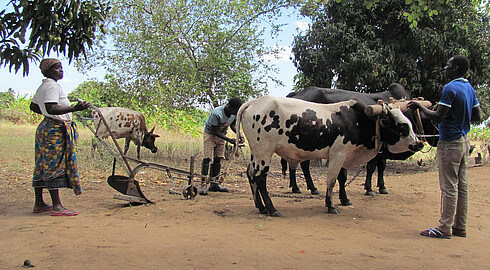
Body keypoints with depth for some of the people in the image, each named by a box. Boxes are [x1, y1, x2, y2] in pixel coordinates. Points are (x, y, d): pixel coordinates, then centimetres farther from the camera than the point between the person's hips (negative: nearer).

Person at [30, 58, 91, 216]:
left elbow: (33, 106, 27)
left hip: (46, 126, 11)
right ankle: (57, 206, -9)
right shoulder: (52, 86, -13)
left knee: (43, 167, 12)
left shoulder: (43, 86, 19)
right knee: (55, 165, -10)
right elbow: (51, 108, -26)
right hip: (55, 130, -11)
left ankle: (39, 203, 19)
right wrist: (75, 108, -33)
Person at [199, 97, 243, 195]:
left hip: (221, 135, 6)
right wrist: (229, 140, -31)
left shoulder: (235, 113, -15)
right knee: (207, 158, -13)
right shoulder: (216, 114, -34)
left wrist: (239, 134, -17)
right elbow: (215, 131, -26)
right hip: (210, 134, -6)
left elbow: (233, 125, 1)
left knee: (218, 159, 5)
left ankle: (214, 184, 11)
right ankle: (203, 185, -11)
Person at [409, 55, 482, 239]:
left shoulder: (450, 88, -16)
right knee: (461, 186, 12)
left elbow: (438, 117, -19)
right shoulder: (470, 89, 12)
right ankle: (460, 227, 19)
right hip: (464, 140, 9)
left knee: (449, 187, -4)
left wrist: (420, 107, -7)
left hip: (450, 143, -9)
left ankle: (445, 228, 2)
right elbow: (478, 117, 15)